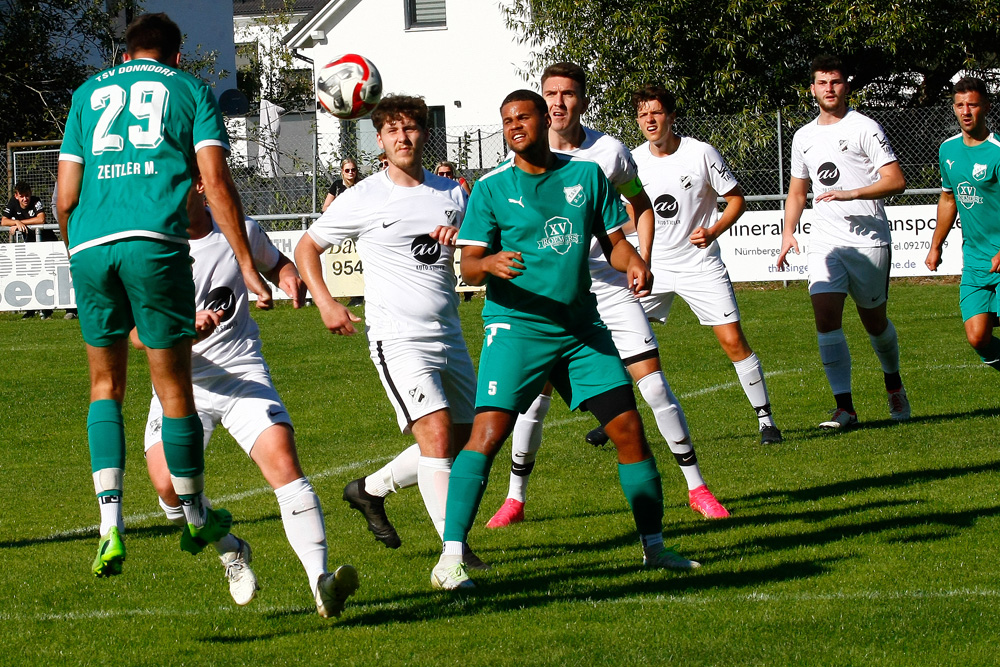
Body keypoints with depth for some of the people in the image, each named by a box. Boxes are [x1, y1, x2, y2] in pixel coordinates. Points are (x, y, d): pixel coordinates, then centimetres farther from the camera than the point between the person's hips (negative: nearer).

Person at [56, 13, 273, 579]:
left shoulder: (89, 94, 23)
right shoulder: (191, 90, 15)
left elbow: (66, 198, 16)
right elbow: (216, 181, 2)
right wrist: (248, 266, 3)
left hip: (90, 246, 3)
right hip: (155, 241, -3)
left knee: (106, 387, 15)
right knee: (174, 389, 8)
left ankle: (111, 525, -1)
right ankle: (197, 517, 25)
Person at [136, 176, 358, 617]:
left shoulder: (242, 232, 2)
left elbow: (276, 263, 26)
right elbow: (138, 332, -13)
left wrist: (291, 280, 2)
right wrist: (187, 329, -32)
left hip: (244, 374, 0)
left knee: (282, 459, -23)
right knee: (168, 483, -20)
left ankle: (320, 580, -27)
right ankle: (230, 552, 10)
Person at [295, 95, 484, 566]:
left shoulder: (452, 194, 8)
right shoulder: (364, 199, -3)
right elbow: (307, 246, 8)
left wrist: (462, 239, -8)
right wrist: (324, 302, -5)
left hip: (448, 335, 6)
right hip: (398, 338, -6)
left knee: (464, 441, 12)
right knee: (437, 432, -20)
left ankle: (371, 490, 32)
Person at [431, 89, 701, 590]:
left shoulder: (587, 174, 8)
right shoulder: (491, 188, -1)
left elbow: (613, 240, 12)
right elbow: (468, 266, -6)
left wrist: (633, 263, -10)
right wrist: (490, 263, -29)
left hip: (581, 327, 4)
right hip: (516, 326, -4)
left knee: (629, 428, 1)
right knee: (488, 432, -18)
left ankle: (654, 545, 16)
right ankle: (450, 558, -17)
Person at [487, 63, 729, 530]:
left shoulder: (609, 151, -1)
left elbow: (640, 206, 14)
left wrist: (641, 262, 3)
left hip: (610, 286, 0)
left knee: (652, 381, -5)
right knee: (536, 394, -4)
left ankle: (697, 488, 4)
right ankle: (515, 498, 11)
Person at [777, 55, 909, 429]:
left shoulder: (865, 128, -3)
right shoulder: (803, 137, 14)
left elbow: (896, 181, -10)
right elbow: (797, 190, 25)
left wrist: (851, 193, -21)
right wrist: (788, 232, 10)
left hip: (869, 240, -4)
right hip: (825, 243, 4)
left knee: (874, 320, 8)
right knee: (826, 317, -13)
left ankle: (894, 383, 38)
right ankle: (845, 407, -13)